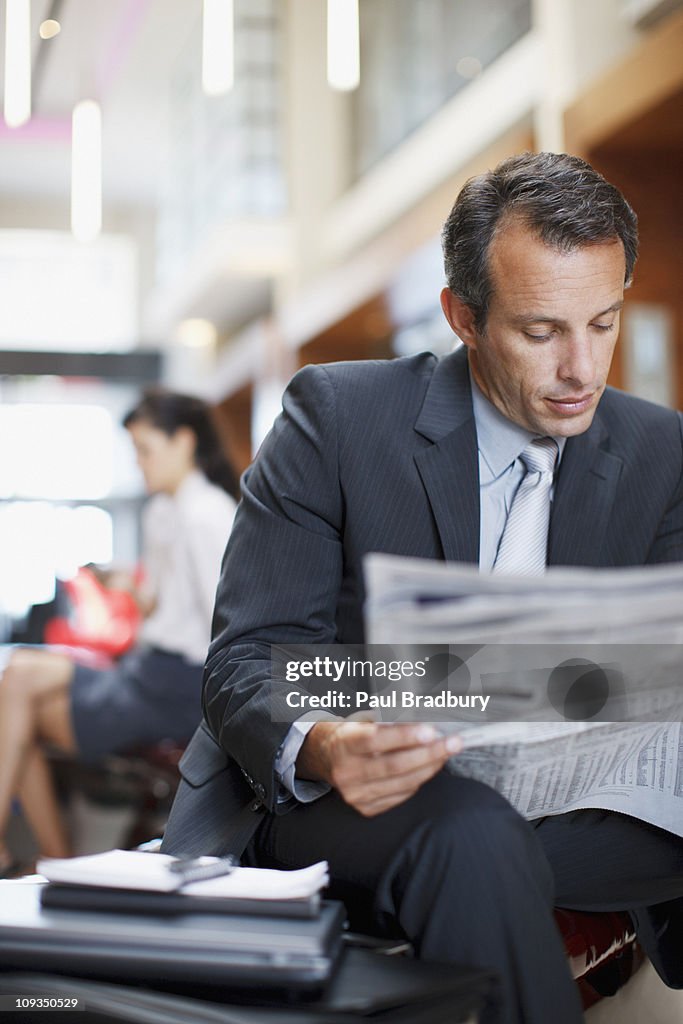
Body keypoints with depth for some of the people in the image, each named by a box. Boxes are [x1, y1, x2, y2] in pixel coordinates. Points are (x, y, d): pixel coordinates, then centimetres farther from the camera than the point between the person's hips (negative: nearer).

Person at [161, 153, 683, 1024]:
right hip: (322, 795, -3)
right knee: (470, 837, -35)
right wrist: (322, 748, -35)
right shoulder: (336, 415, -9)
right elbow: (246, 661, -11)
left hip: (548, 801, 4)